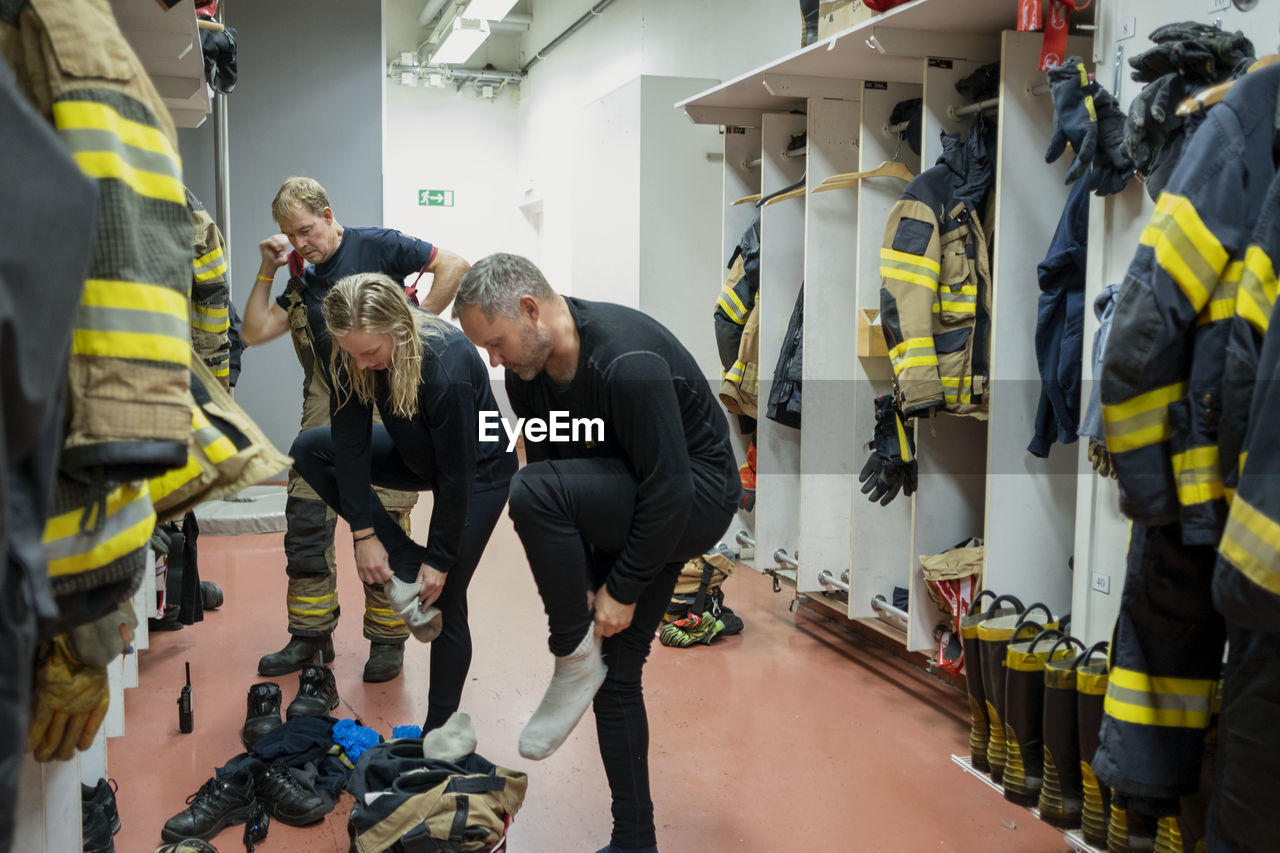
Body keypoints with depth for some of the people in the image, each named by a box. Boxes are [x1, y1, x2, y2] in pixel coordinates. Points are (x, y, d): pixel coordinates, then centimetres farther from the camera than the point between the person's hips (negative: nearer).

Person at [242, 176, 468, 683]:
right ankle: (310, 636, 14)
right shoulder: (301, 277, 15)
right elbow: (254, 333, 12)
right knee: (305, 516, 1)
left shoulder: (375, 246, -2)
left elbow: (453, 266, -6)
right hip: (326, 402, 6)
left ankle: (387, 640, 10)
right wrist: (267, 271, 7)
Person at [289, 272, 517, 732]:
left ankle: (439, 732, 12)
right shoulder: (352, 356, -21)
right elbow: (351, 440, -17)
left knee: (444, 599, -6)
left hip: (478, 471, -6)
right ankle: (405, 563, -7)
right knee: (308, 450, -8)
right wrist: (364, 532, -20)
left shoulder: (448, 368, -39)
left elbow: (456, 475, -30)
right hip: (418, 455, 7)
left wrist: (441, 559, -21)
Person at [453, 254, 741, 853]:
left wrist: (624, 590, -19)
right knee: (615, 674, 7)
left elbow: (669, 489, -29)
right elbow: (549, 467, 4)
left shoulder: (627, 361, -31)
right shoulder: (528, 375, -4)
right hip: (623, 509, 8)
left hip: (696, 496, -8)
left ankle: (578, 659, -10)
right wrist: (580, 583, -2)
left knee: (535, 494, -30)